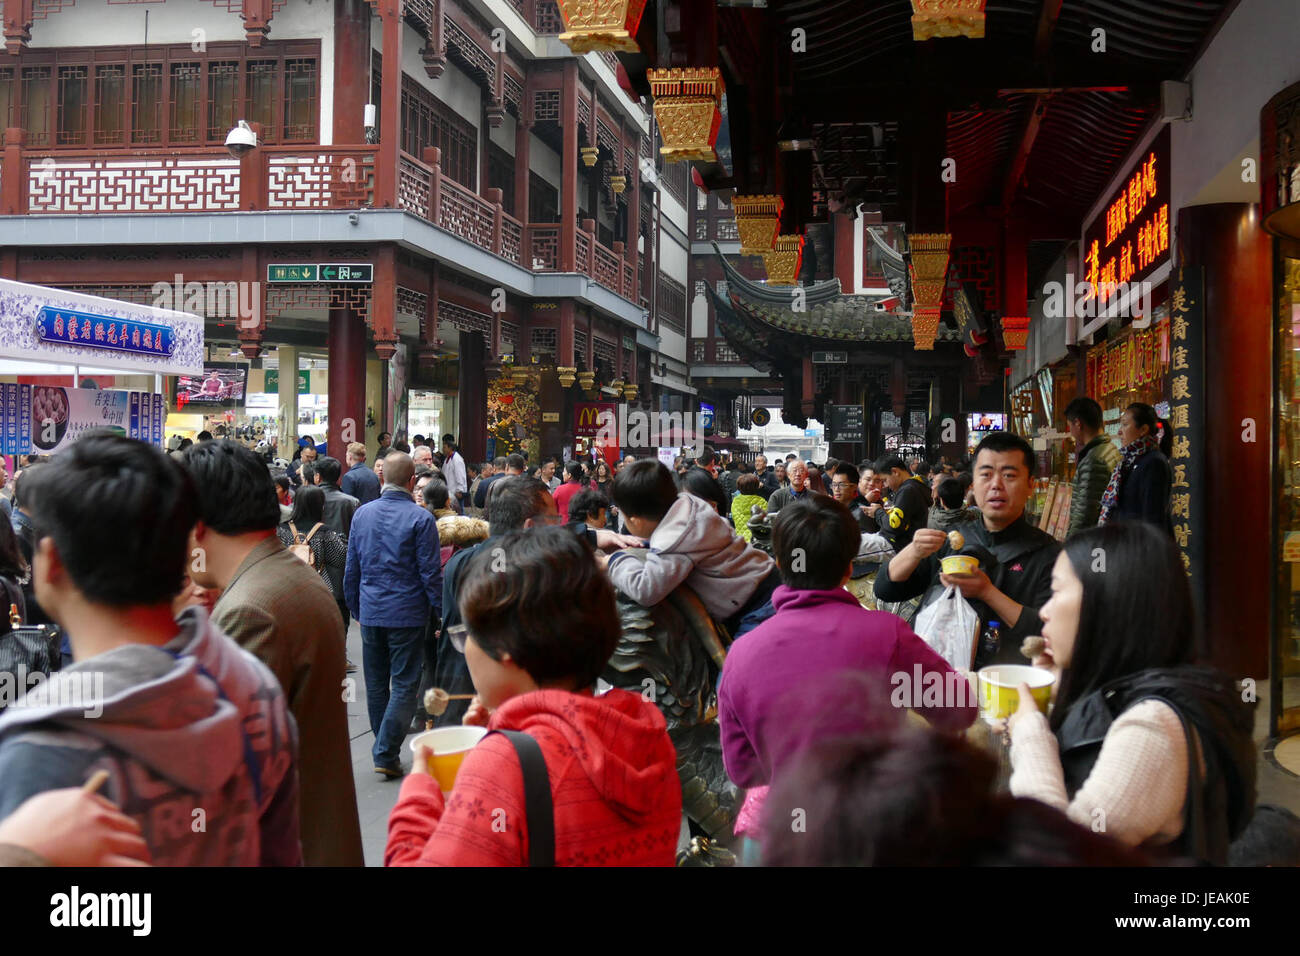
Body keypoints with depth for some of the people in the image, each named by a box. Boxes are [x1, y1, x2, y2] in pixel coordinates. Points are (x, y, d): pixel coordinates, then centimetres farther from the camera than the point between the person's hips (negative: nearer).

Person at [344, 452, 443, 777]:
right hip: (407, 613, -5)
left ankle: (383, 749, 26)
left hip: (370, 613, 5)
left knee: (376, 683, 15)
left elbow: (351, 569, 10)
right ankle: (386, 754, -4)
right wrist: (442, 612, -2)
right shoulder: (420, 518, -12)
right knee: (404, 685, 1)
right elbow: (431, 573, -12)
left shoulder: (362, 514, 4)